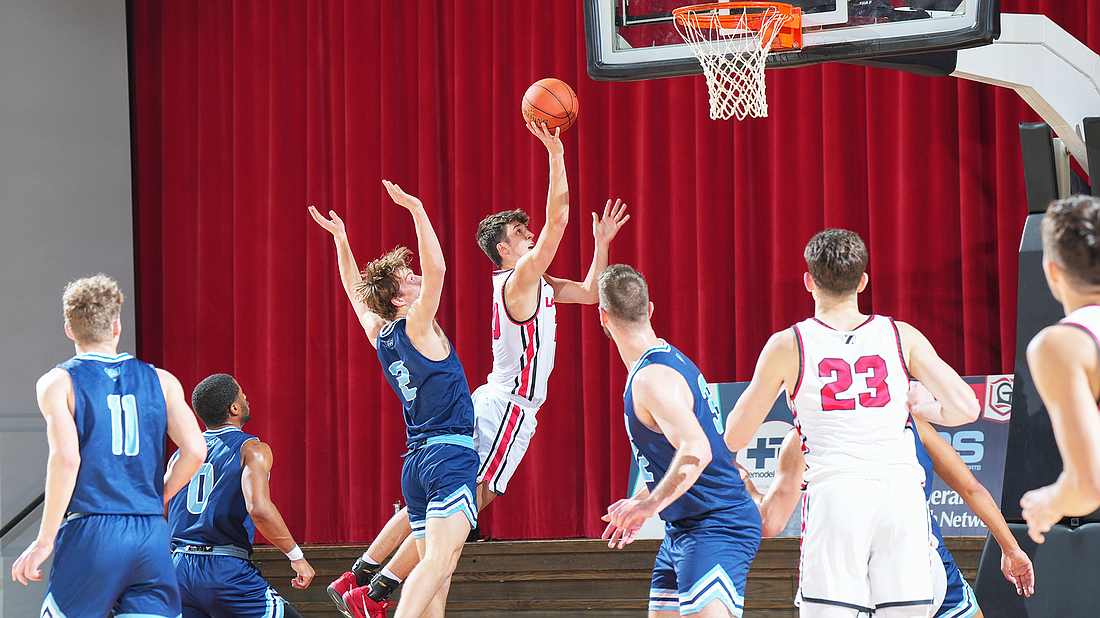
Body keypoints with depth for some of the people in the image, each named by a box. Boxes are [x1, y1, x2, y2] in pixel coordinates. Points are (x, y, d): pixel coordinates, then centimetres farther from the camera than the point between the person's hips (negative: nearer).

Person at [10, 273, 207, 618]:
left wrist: (45, 541, -8)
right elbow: (194, 450, -1)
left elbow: (67, 459, -12)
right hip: (152, 534, 3)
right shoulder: (162, 381, 11)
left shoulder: (58, 383, 1)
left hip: (90, 534, -3)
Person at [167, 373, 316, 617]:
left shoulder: (181, 454, 16)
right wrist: (296, 556, -11)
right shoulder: (251, 449, -4)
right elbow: (258, 508, -20)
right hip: (226, 570, -6)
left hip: (179, 569, 6)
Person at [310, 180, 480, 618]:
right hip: (451, 451, -8)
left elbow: (355, 290, 27)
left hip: (417, 459, 8)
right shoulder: (417, 327, -8)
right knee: (438, 561, -20)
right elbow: (436, 268, -20)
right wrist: (416, 209, -20)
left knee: (434, 569, 5)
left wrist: (340, 240, 31)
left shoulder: (380, 336, 11)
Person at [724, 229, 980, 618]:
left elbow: (734, 438, 10)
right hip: (901, 491, 2)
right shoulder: (903, 337, 8)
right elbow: (965, 409, 1)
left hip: (834, 494, -2)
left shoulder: (788, 345, 4)